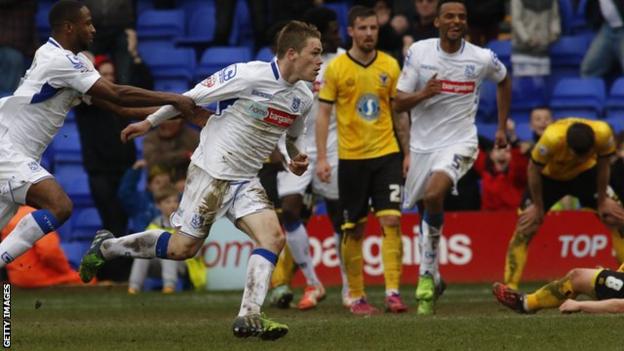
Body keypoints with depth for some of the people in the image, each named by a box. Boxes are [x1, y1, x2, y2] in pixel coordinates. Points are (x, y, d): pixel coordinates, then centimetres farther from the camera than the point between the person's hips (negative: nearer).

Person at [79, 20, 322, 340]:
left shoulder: (303, 98, 4)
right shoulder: (249, 76, -20)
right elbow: (194, 96, -10)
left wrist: (295, 159, 3)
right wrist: (150, 122, -3)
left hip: (245, 181, 7)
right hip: (211, 172, -6)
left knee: (273, 236, -15)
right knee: (183, 247, 0)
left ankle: (249, 316, -16)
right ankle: (105, 247, 20)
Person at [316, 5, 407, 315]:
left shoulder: (389, 65, 4)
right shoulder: (336, 68, -3)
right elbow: (323, 113, 0)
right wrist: (321, 157, -7)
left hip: (386, 153, 1)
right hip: (351, 158, -1)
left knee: (392, 220, -11)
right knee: (354, 229, 4)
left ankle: (392, 292, -12)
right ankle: (356, 297, 13)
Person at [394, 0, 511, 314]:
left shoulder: (482, 59, -6)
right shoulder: (418, 52, -5)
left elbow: (504, 81, 18)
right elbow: (398, 103, -2)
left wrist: (502, 127, 18)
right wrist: (422, 94, -23)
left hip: (459, 143, -3)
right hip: (422, 144, 3)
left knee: (433, 195, -29)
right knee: (424, 215, 11)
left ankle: (427, 275, -17)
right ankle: (432, 279, 33)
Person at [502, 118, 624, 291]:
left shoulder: (603, 134, -36)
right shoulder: (552, 138, -43)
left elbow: (602, 166, -14)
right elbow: (534, 169, -24)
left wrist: (602, 200, -5)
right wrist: (538, 206, -13)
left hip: (585, 173, 2)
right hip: (549, 175, -2)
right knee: (525, 229, -12)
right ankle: (509, 288, -8)